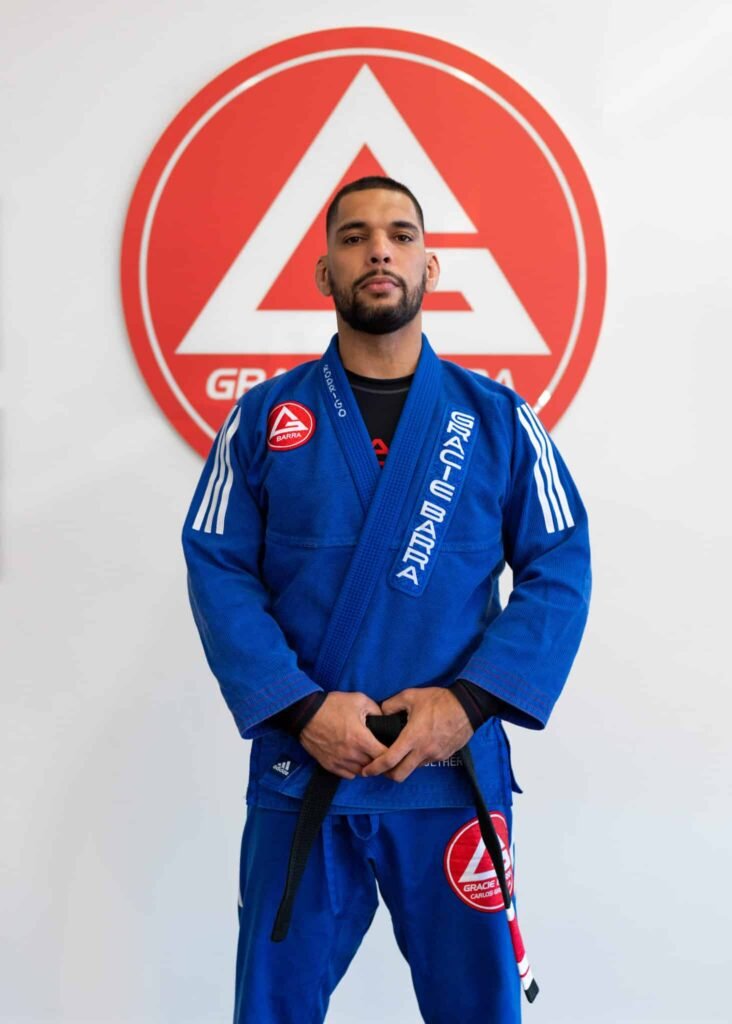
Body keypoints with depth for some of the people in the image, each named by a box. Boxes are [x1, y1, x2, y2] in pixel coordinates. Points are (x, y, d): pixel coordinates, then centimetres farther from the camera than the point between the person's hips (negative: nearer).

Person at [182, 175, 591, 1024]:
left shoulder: (498, 418, 4)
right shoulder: (263, 418, 4)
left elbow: (559, 570, 0)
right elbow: (218, 571, -2)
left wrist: (469, 700, -13)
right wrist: (301, 707, -14)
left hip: (455, 773, 0)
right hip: (299, 771, 0)